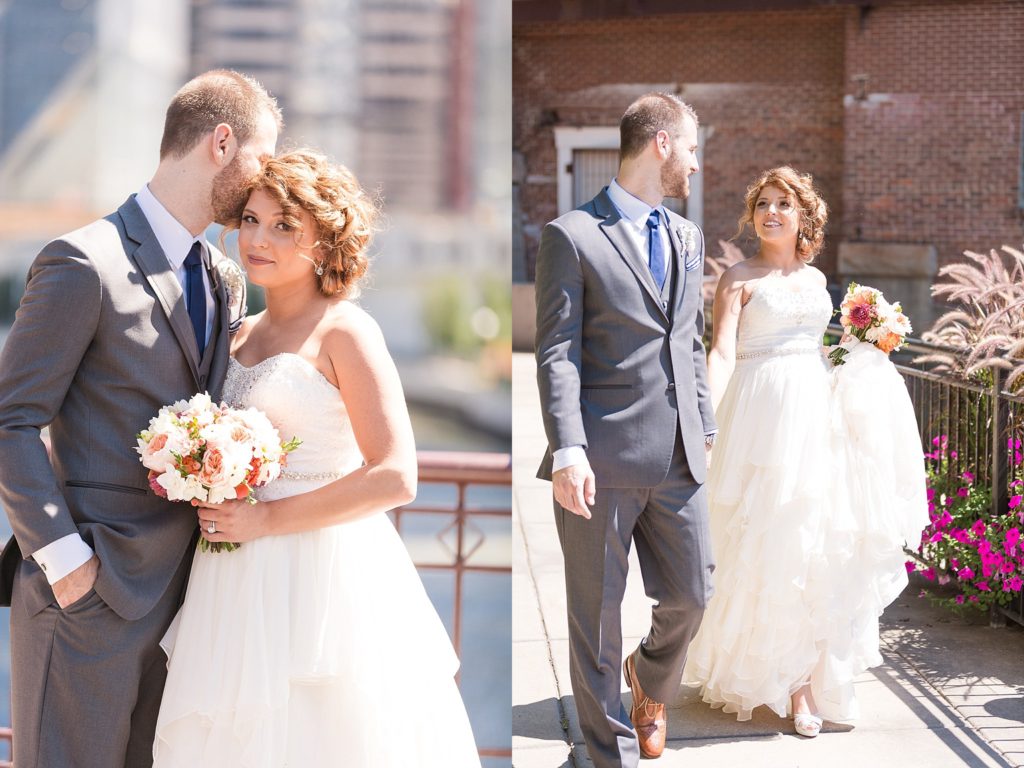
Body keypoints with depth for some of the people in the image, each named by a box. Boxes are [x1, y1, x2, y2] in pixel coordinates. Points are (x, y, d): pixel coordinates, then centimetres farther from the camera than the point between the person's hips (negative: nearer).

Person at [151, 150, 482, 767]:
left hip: (325, 578, -7)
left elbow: (395, 478, -18)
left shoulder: (344, 331, -10)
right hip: (244, 587, 7)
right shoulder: (244, 335, 12)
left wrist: (266, 519, -16)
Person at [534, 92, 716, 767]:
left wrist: (704, 429, 16)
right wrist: (568, 449, -17)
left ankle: (651, 683, 42)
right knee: (598, 613, 4)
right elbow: (557, 353, -8)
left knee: (692, 595, 10)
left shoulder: (687, 236, 17)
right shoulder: (573, 235, -4)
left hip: (679, 457, 6)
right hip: (604, 457, -6)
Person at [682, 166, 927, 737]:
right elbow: (723, 351, -14)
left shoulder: (815, 278, 15)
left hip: (818, 412, 5)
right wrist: (705, 411, -28)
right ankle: (746, 675, 14)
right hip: (765, 416, -5)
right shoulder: (740, 278, -2)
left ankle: (801, 680, 9)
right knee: (765, 546, -3)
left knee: (816, 546, 2)